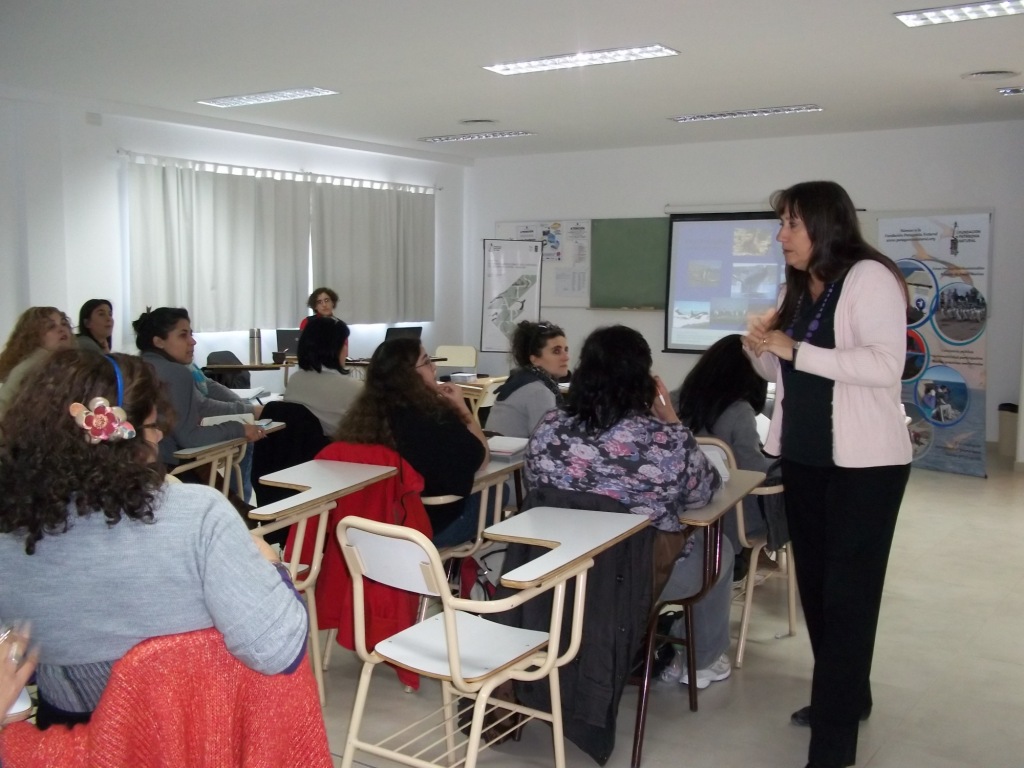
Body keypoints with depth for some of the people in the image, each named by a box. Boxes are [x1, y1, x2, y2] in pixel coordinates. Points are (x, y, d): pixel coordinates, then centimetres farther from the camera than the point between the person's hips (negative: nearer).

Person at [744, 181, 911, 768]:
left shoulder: (869, 278, -13)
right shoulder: (799, 288, 12)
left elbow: (886, 365, -24)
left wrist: (797, 349, -23)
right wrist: (760, 349, -2)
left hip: (863, 463, -8)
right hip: (804, 457, 8)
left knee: (847, 591, -3)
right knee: (815, 582, 16)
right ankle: (845, 695, 35)